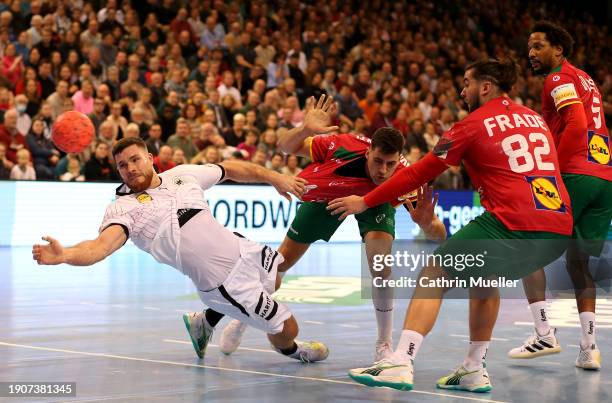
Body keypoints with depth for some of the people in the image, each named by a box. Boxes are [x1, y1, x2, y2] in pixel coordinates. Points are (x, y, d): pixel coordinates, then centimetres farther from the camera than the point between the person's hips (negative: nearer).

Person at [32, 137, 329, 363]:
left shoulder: (182, 174, 2)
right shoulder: (124, 208, -15)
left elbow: (232, 170, 15)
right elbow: (102, 246, -33)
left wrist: (275, 178, 8)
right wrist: (64, 255, -53)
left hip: (243, 249, 7)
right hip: (224, 280, -7)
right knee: (286, 329, 2)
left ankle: (207, 322, 38)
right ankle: (292, 350, 42)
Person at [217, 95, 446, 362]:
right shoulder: (345, 146, -39)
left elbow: (438, 234, -37)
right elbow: (287, 147, -26)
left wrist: (427, 222, -61)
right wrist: (306, 129, -48)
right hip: (325, 195, 1)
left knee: (379, 256, -29)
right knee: (284, 260, 6)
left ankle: (384, 345, -13)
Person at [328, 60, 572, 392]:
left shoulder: (473, 124, 4)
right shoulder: (535, 118, 20)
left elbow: (420, 172, 7)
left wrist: (364, 202, 15)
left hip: (513, 226, -7)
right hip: (560, 229, 7)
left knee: (433, 277, 4)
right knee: (483, 276, 30)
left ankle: (400, 363, -9)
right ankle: (474, 371, 26)